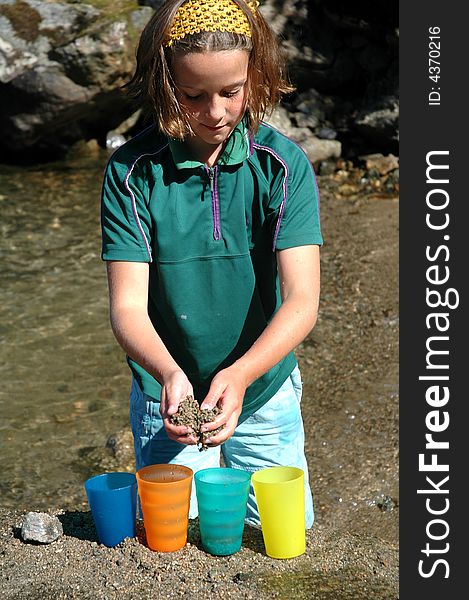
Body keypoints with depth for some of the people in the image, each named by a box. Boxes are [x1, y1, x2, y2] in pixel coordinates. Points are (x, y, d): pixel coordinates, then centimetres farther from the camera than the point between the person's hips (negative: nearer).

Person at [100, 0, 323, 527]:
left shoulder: (283, 164, -15)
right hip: (167, 395, 0)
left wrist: (239, 374, -39)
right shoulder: (131, 172, -15)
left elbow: (302, 301, -22)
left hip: (266, 390, 1)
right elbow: (127, 307, -20)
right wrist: (169, 375, -40)